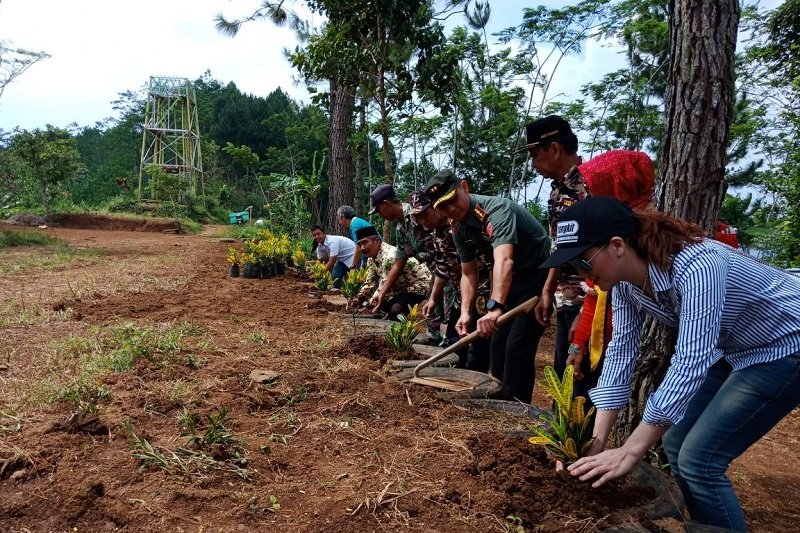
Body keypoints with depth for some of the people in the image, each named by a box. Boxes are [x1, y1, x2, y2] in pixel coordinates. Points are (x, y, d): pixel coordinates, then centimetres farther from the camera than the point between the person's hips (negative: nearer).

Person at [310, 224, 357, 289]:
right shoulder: (319, 246, -4)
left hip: (353, 257, -8)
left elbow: (332, 262, -33)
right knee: (335, 276, -5)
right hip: (343, 259, 8)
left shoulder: (332, 242, -31)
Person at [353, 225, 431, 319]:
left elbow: (384, 288, -27)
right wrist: (359, 299, -6)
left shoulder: (388, 257, -30)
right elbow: (369, 283, 9)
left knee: (395, 310, -29)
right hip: (402, 287, 10)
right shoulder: (371, 259, 0)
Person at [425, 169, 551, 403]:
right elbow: (469, 274, 6)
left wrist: (494, 307, -56)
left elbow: (504, 261, -44)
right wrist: (465, 312, -8)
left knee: (517, 346, -14)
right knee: (497, 343, 14)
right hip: (512, 280, 9)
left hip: (539, 275, -9)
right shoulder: (459, 230, -1)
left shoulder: (496, 209, -28)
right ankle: (499, 404, 30)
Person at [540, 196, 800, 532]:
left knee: (698, 459, -12)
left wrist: (630, 452, -36)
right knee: (677, 444, 7)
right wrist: (597, 440, -15)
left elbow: (690, 364, -38)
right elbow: (621, 350, -10)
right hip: (734, 348, 8)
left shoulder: (696, 267, -37)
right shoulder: (626, 281, -12)